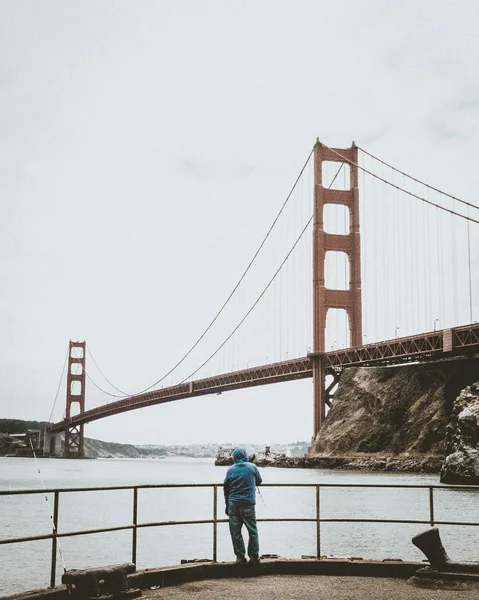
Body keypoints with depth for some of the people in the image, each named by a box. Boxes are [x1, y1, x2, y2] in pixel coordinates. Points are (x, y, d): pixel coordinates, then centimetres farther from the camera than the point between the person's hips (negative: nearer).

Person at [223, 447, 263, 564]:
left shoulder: (230, 470, 1)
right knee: (252, 531, 9)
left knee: (236, 532, 7)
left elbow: (226, 488, 6)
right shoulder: (252, 467, 0)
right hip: (248, 504, 0)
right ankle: (254, 556, 7)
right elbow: (259, 481, 14)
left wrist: (227, 505, 16)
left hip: (233, 505, 0)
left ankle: (240, 557, 7)